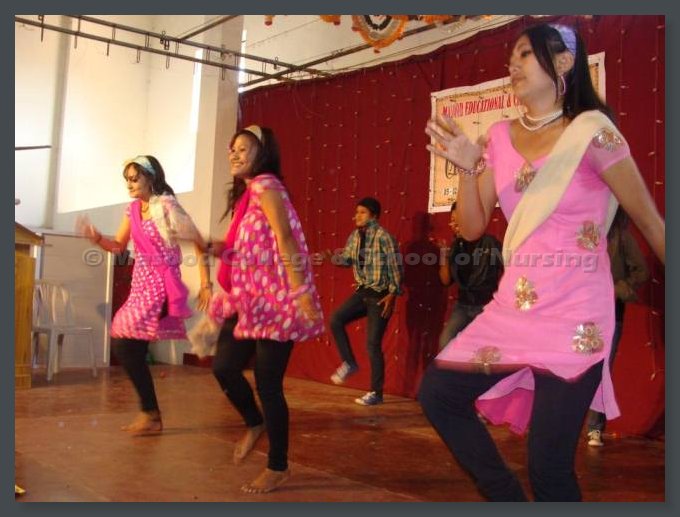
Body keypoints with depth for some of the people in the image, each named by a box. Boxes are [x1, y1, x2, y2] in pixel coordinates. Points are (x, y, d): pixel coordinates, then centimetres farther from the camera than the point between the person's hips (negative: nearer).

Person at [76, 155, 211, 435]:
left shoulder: (167, 207, -12)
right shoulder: (133, 209, 11)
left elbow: (199, 243, -9)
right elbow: (119, 246, 16)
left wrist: (205, 284, -10)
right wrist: (95, 237, -4)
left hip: (160, 286, -8)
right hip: (141, 286, 8)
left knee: (124, 345, -11)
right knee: (127, 349, 8)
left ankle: (151, 415, 2)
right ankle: (150, 413, 21)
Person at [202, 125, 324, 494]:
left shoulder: (265, 184, -9)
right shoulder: (245, 193, 19)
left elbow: (285, 240, -20)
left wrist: (301, 292, -26)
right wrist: (216, 249, 8)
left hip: (274, 298, -9)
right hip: (249, 298, 9)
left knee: (268, 382, -4)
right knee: (223, 367, 6)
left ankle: (278, 468, 11)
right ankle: (255, 424, 33)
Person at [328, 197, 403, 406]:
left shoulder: (383, 237, -17)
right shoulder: (355, 236, 5)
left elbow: (395, 266, -15)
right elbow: (346, 259, 13)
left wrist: (392, 294, -16)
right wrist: (335, 258, -10)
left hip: (380, 295, -7)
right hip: (362, 291, 7)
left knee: (373, 344, -4)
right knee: (336, 319, -9)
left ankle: (376, 393, 8)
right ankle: (349, 363, 9)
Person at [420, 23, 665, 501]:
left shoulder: (592, 131, -8)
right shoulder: (501, 137, 8)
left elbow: (651, 222, -4)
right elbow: (472, 228, 8)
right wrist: (468, 168, -8)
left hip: (575, 313, -6)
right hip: (514, 307, 6)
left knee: (549, 465, -4)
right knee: (437, 393, 6)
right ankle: (508, 498, 22)